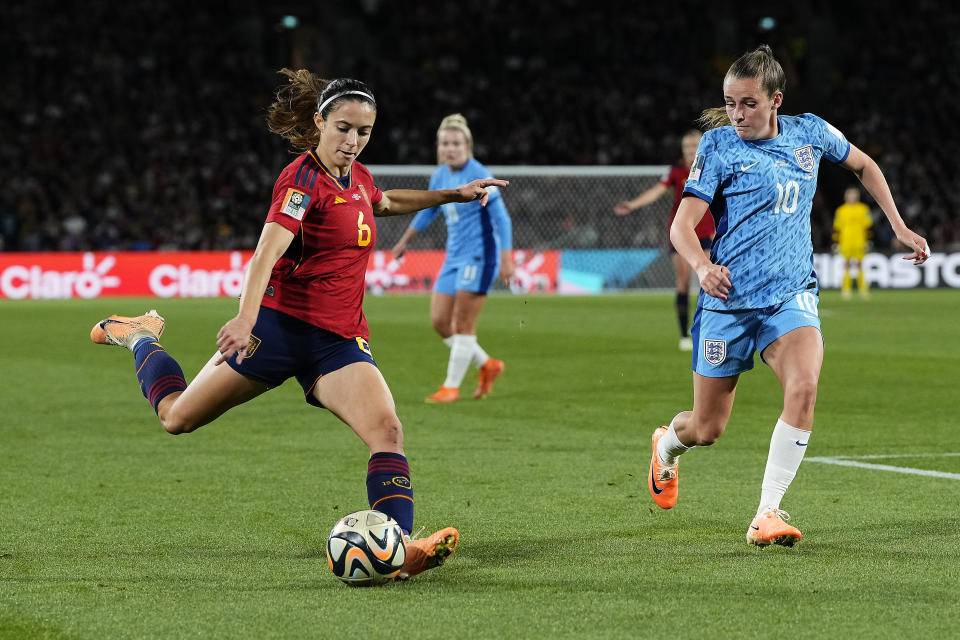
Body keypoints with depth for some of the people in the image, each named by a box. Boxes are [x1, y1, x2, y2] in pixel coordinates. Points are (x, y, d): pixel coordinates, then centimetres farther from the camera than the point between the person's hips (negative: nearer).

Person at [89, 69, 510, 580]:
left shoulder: (357, 177, 11)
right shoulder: (304, 178, -14)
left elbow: (386, 203, 38)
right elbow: (268, 250, -30)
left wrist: (452, 195, 33)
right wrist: (246, 317, -45)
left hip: (339, 342, 6)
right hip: (280, 325, -6)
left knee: (387, 430, -20)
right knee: (178, 417, 7)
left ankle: (397, 548, -30)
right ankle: (141, 337, 37)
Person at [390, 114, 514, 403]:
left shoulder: (478, 175, -14)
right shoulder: (440, 175, 7)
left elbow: (501, 218, -14)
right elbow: (428, 210, 25)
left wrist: (506, 260, -19)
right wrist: (405, 241, 30)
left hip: (479, 255, -8)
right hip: (454, 256, 8)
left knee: (463, 324, -7)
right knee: (439, 322, 5)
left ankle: (451, 387, 1)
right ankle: (487, 365, 20)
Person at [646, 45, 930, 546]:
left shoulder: (810, 133, 5)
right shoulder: (719, 144, -5)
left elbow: (863, 165, 26)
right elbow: (682, 224, -11)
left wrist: (899, 227, 21)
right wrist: (702, 266, -32)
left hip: (791, 294, 2)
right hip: (728, 298, -2)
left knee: (804, 386, -28)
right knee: (707, 428, 5)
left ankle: (767, 514, -22)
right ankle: (666, 445, 44)